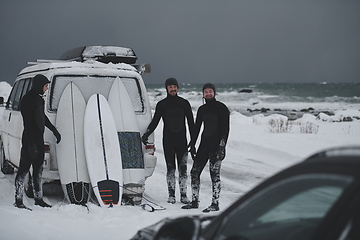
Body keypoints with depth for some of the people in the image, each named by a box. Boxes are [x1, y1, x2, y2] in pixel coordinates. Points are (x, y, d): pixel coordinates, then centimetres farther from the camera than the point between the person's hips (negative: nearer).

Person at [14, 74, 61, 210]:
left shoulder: (38, 98, 12)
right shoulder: (28, 100, -16)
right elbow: (27, 124, -20)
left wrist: (54, 131, 31)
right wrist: (32, 144, -23)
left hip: (39, 138, 9)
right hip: (30, 139, -9)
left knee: (38, 170, 13)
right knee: (24, 169, -4)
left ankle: (38, 199, 21)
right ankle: (18, 200, 0)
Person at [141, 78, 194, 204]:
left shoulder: (184, 103, 6)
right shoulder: (161, 104, 6)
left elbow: (191, 122, 8)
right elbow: (155, 121, 8)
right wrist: (146, 134, -6)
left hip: (182, 140, 0)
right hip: (168, 140, 0)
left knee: (183, 168, -2)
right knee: (170, 167, 0)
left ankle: (183, 195, 2)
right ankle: (171, 195, 5)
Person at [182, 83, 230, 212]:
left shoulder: (221, 107, -4)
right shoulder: (202, 109, 15)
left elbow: (225, 128, -9)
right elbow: (196, 128, 18)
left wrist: (222, 146, -16)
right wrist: (192, 145, 12)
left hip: (216, 144, -7)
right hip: (204, 144, 7)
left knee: (214, 173, -8)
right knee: (194, 172, 5)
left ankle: (215, 204, -3)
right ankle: (195, 201, 14)